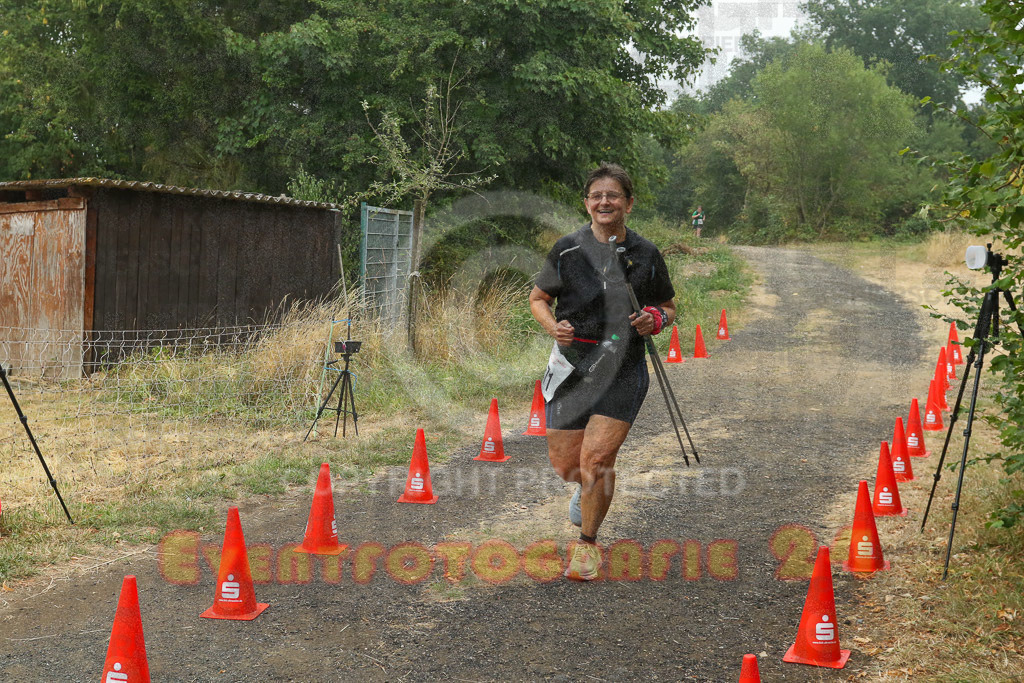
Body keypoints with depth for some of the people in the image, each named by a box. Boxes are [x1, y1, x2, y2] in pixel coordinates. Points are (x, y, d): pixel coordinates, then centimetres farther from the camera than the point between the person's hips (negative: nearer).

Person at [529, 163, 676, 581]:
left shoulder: (646, 255, 1)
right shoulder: (567, 250, -1)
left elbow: (668, 307, 14)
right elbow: (538, 298, 10)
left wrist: (656, 319, -9)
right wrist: (553, 326, -10)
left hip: (623, 368, -1)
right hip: (571, 362, 1)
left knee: (596, 459, -13)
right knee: (565, 464, 4)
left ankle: (588, 543, 11)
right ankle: (587, 488, 45)